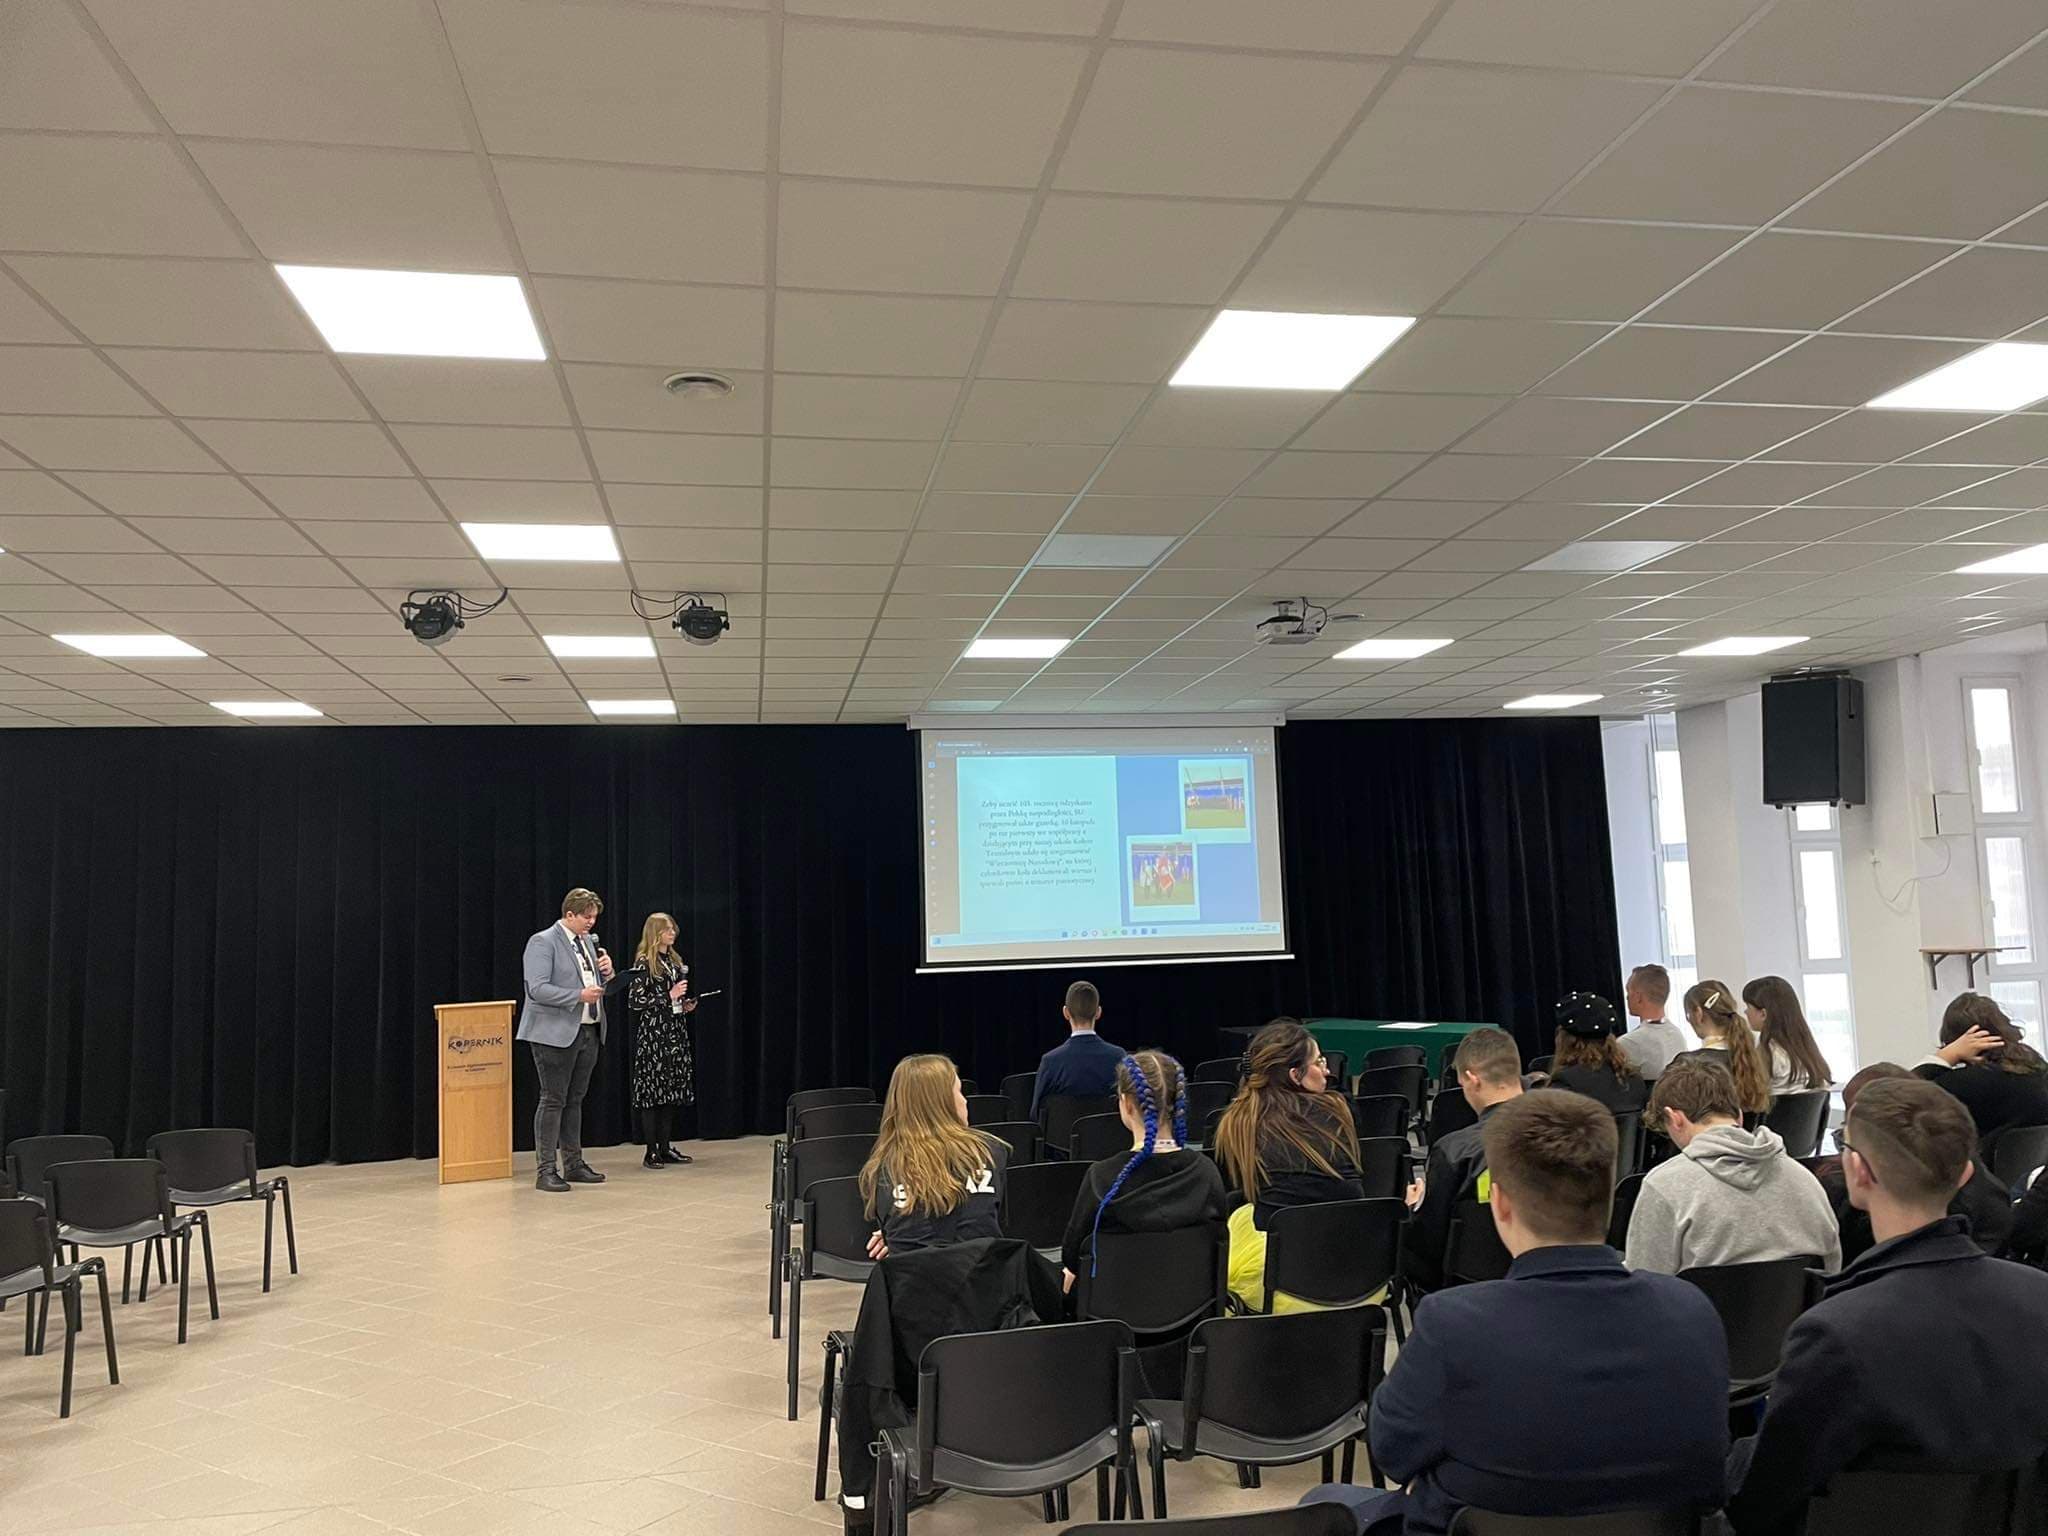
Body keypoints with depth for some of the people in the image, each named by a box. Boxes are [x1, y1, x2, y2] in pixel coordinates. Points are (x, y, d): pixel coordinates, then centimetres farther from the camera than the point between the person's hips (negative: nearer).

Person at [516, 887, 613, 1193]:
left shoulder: (588, 942, 15)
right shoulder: (543, 942, -9)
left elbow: (600, 987, 23)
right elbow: (537, 989, -18)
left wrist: (606, 972, 1)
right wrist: (578, 996, -24)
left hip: (588, 1031, 7)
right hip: (556, 1033, -7)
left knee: (575, 1100, 13)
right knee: (553, 1100, -4)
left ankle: (574, 1164, 20)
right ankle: (545, 1171, 1)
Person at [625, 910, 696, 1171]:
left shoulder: (673, 961, 14)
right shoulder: (644, 963, -8)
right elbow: (635, 1002, -14)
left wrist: (685, 1005, 7)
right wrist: (669, 996, -15)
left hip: (674, 1031, 8)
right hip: (652, 1034, -7)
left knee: (672, 1090, 8)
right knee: (651, 1091, -4)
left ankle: (666, 1147, 14)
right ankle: (651, 1152, 0)